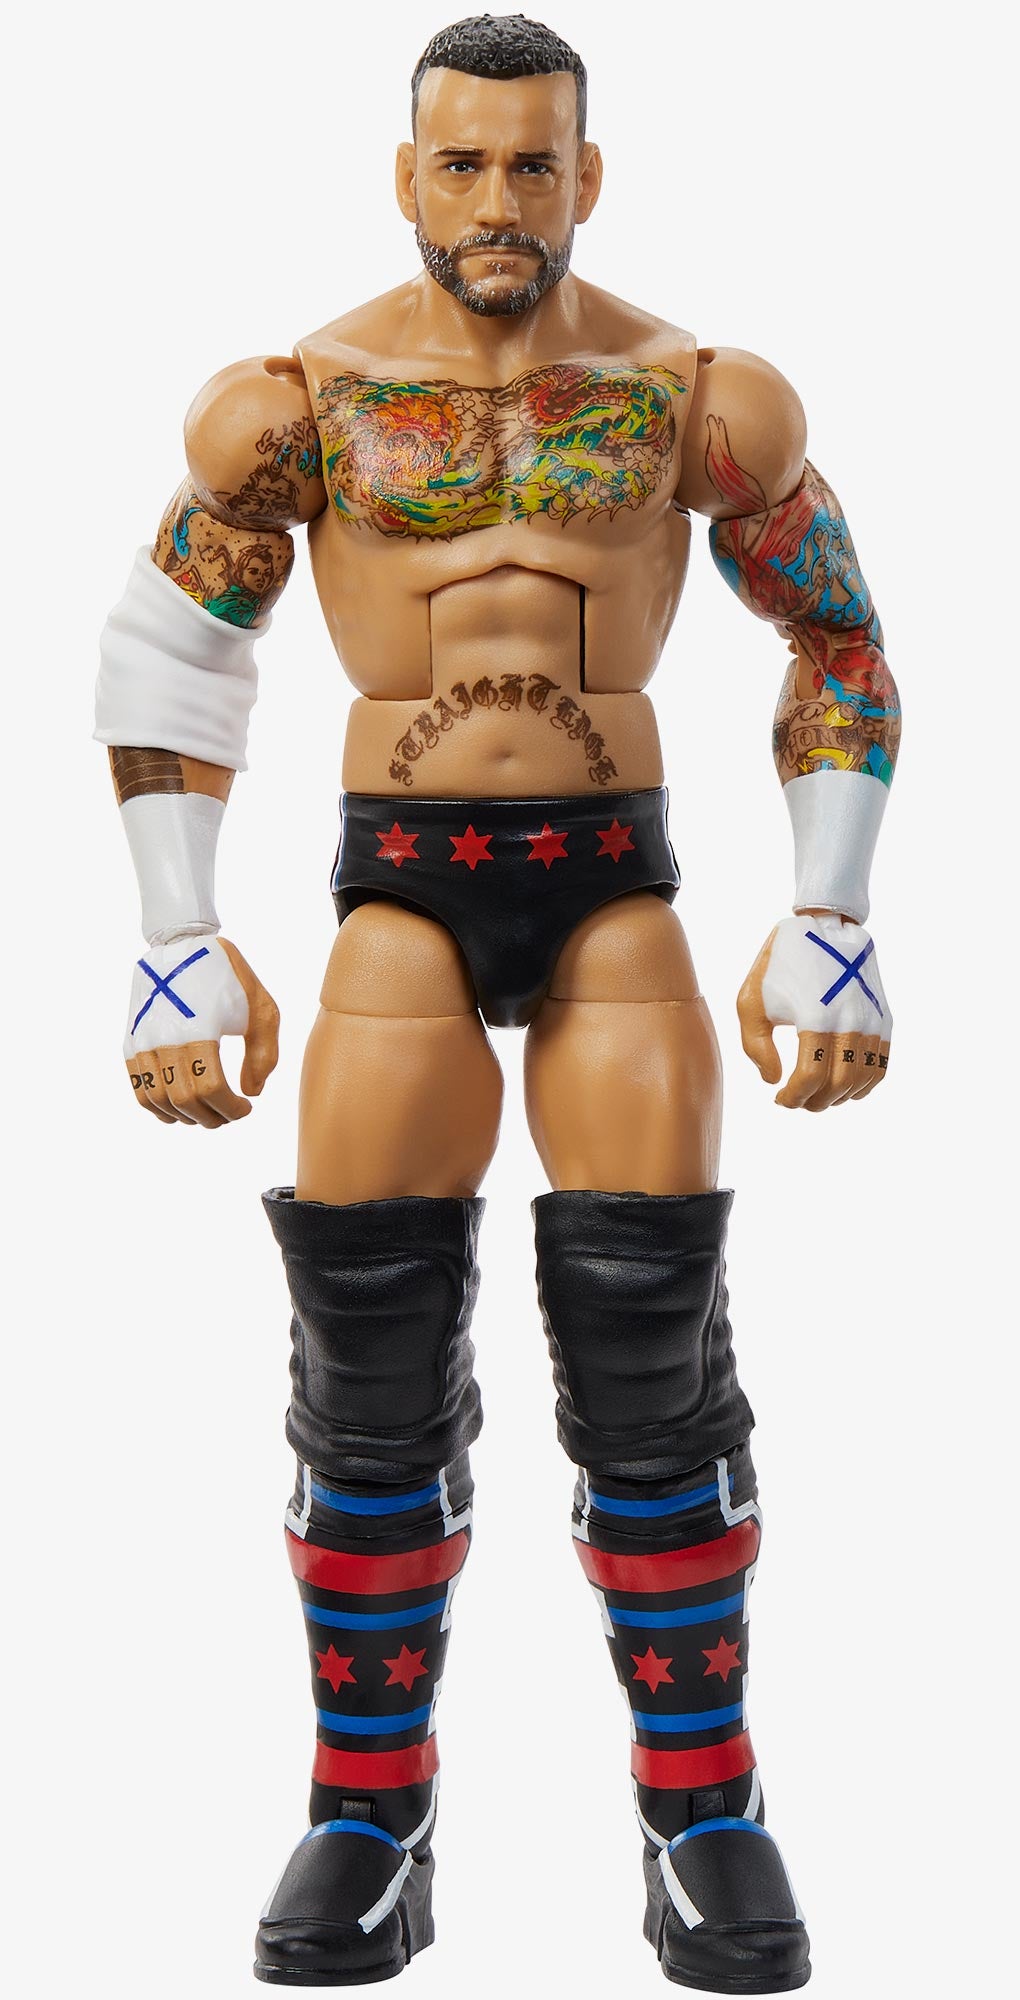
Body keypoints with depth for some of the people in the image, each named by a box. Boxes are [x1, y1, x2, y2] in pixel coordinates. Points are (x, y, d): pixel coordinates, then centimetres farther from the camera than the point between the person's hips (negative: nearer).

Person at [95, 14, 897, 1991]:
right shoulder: (308, 397, -1)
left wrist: (828, 925, 1)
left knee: (649, 1352, -8)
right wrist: (177, 950, 1)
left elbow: (842, 652, 9)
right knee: (372, 1361, -7)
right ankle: (368, 1820, 7)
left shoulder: (691, 394, 0)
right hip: (402, 888, 0)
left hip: (616, 886, 0)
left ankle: (704, 1813, 5)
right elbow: (162, 657, 8)